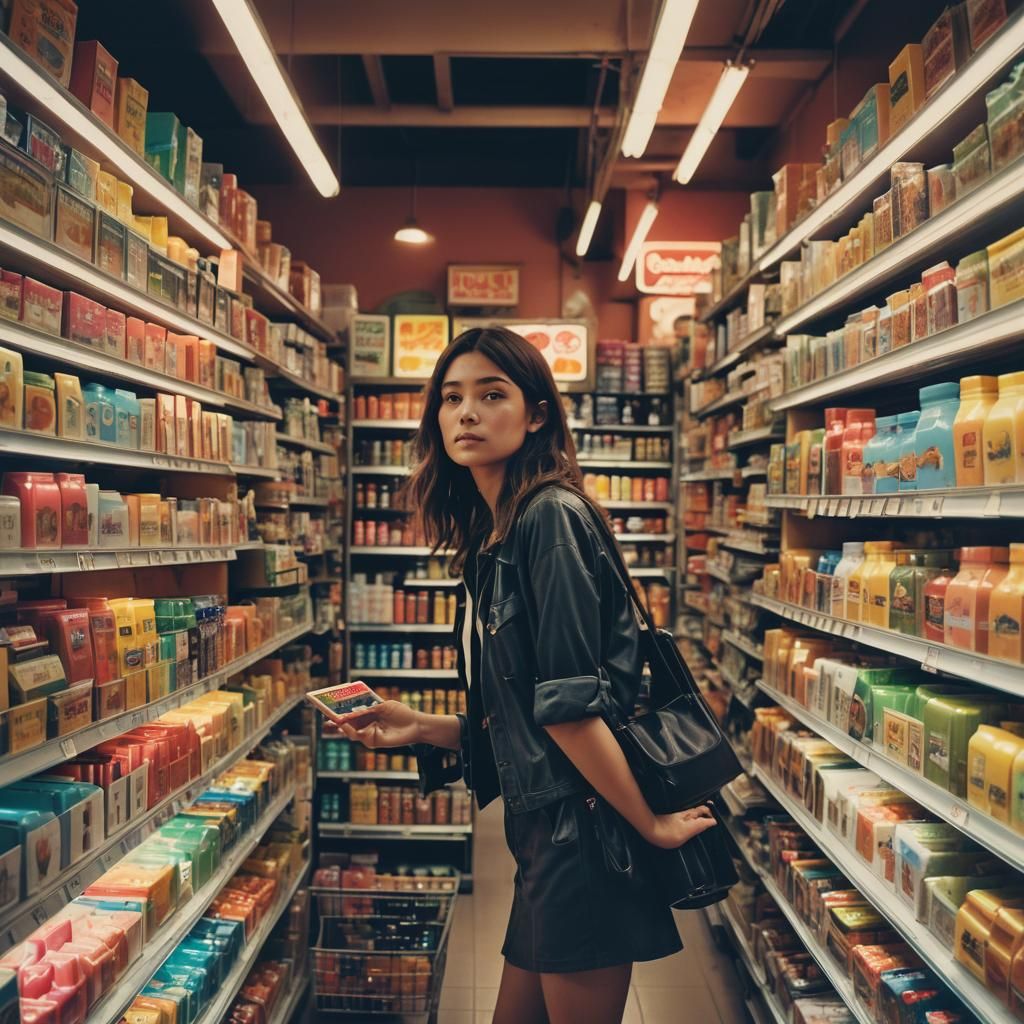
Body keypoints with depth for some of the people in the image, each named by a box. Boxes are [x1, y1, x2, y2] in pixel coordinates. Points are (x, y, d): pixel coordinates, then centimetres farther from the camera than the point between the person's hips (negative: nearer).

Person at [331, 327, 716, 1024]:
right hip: (547, 832, 9)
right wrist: (423, 729, 6)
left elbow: (570, 702, -20)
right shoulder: (493, 538, 11)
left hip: (582, 827, -9)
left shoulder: (549, 517, -16)